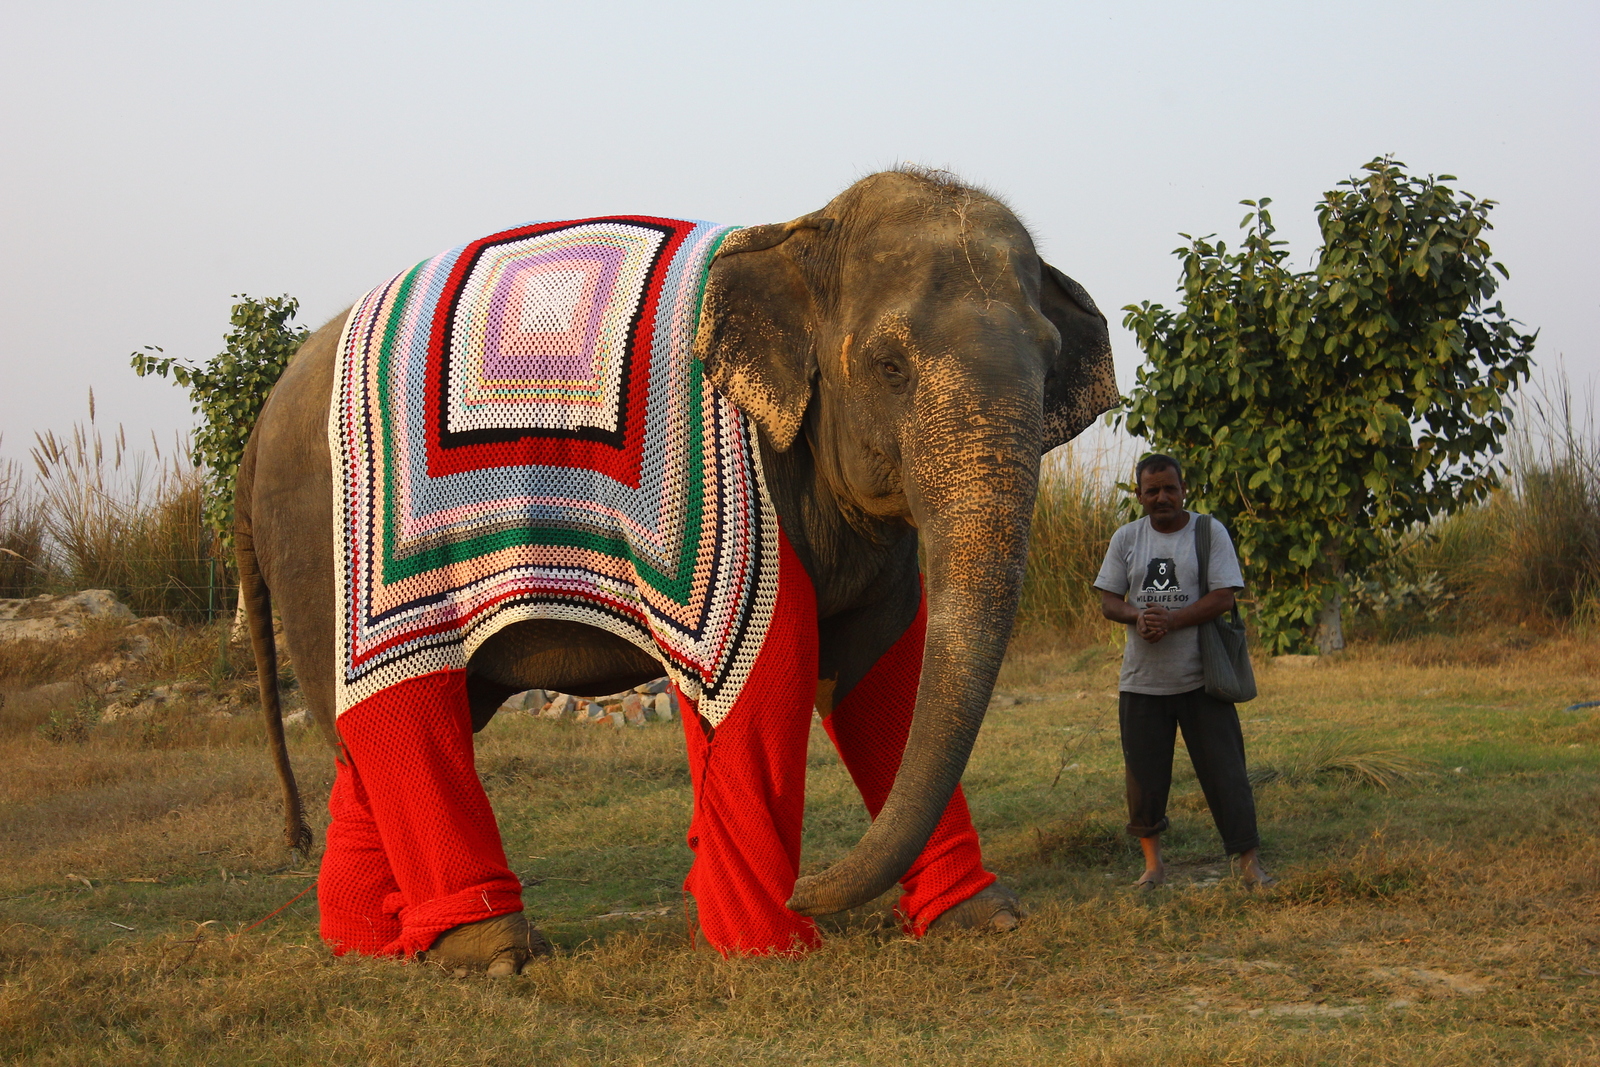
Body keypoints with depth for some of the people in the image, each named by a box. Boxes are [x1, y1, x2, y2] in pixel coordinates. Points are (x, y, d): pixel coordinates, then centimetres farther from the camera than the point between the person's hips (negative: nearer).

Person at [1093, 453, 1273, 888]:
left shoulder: (1210, 533, 0)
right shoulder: (1126, 539, 9)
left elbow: (1224, 598, -9)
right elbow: (1108, 601, 7)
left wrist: (1171, 621, -19)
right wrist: (1137, 617, -15)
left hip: (1201, 679, -3)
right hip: (1142, 680, 3)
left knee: (1224, 771, -4)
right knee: (1144, 777, 6)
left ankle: (1250, 861, 1)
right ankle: (1153, 862, 19)